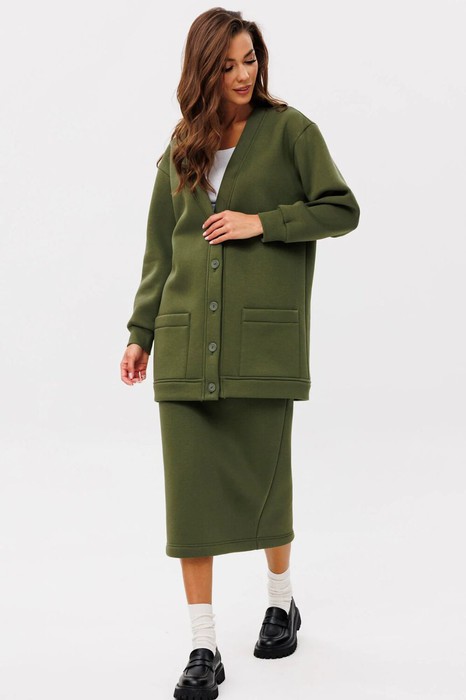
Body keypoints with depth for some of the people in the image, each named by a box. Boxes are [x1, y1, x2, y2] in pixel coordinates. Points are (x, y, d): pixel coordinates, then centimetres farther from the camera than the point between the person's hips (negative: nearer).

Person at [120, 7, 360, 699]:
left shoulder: (289, 129, 3)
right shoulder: (182, 148, 13)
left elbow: (342, 209, 1)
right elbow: (160, 249, 16)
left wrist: (262, 222, -9)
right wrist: (140, 332, 12)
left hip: (265, 337, -3)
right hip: (187, 339, 3)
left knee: (264, 476, 7)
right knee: (190, 485, -2)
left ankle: (282, 601, 34)